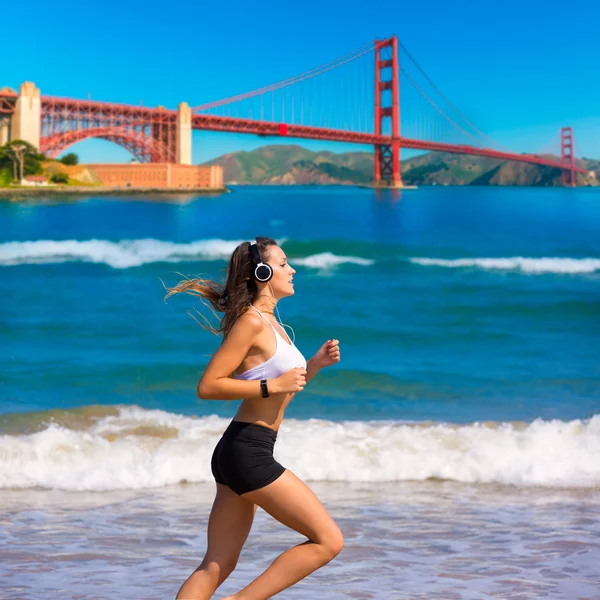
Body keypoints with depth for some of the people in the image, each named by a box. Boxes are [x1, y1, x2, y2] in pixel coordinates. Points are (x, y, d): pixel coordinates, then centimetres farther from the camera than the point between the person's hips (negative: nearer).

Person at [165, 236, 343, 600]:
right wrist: (272, 386, -17)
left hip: (242, 454, 10)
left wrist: (315, 365, 12)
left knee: (216, 567, 10)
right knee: (328, 541, -5)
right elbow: (208, 386, -16)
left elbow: (281, 391, 26)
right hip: (247, 452, -10)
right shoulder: (252, 321, -12)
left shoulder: (272, 324, 17)